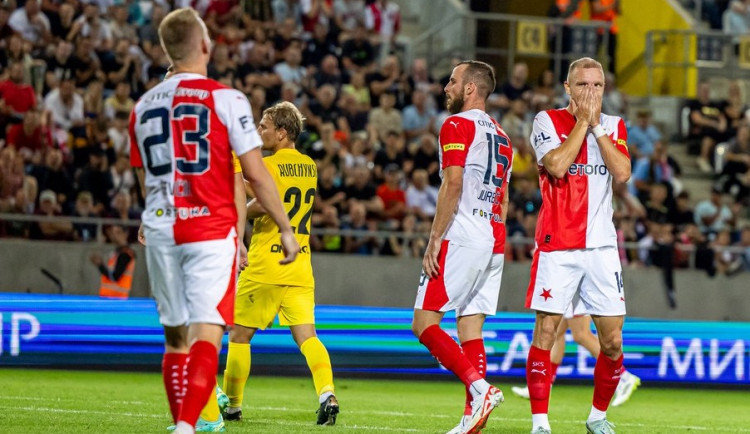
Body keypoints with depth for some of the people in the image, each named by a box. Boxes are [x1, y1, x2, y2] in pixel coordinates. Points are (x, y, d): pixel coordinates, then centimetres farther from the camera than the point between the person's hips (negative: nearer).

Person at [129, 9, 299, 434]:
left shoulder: (144, 106, 10)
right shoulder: (226, 99, -6)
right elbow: (256, 175, -7)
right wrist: (286, 229, 1)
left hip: (161, 229, 5)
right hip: (212, 230, -5)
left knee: (176, 337, 13)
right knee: (207, 335, -10)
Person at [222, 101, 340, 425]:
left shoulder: (270, 165, -11)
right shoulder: (309, 166, 12)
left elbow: (263, 204, -28)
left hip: (265, 266, -6)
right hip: (300, 268, 6)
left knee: (239, 335, 8)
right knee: (306, 335, -1)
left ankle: (232, 405, 14)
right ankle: (327, 394, -22)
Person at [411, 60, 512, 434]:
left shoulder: (457, 126, -5)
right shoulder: (500, 136, 20)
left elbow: (453, 185, -15)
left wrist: (435, 239, -15)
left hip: (461, 239, -8)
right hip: (494, 243, 8)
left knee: (425, 324, -7)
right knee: (470, 329, 7)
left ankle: (479, 388, -22)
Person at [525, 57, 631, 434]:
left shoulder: (614, 126, 11)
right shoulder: (547, 121, 1)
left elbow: (622, 173, -6)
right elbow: (557, 166, -16)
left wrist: (596, 125, -7)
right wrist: (581, 121, -10)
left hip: (602, 245, 3)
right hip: (556, 246, -3)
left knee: (613, 341, 2)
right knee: (545, 332, -8)